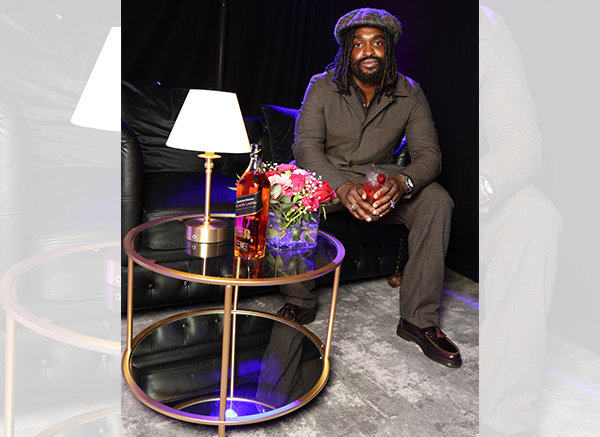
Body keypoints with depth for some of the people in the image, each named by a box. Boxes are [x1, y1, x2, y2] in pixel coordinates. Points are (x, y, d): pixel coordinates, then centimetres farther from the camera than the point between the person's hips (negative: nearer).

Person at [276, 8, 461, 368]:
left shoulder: (409, 94, -5)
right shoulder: (323, 86, -9)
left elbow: (429, 153, -11)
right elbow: (306, 145, -20)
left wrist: (403, 182, -36)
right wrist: (343, 186, -40)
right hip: (329, 175, -1)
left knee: (437, 201, -25)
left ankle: (419, 319, -18)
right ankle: (300, 302, -16)